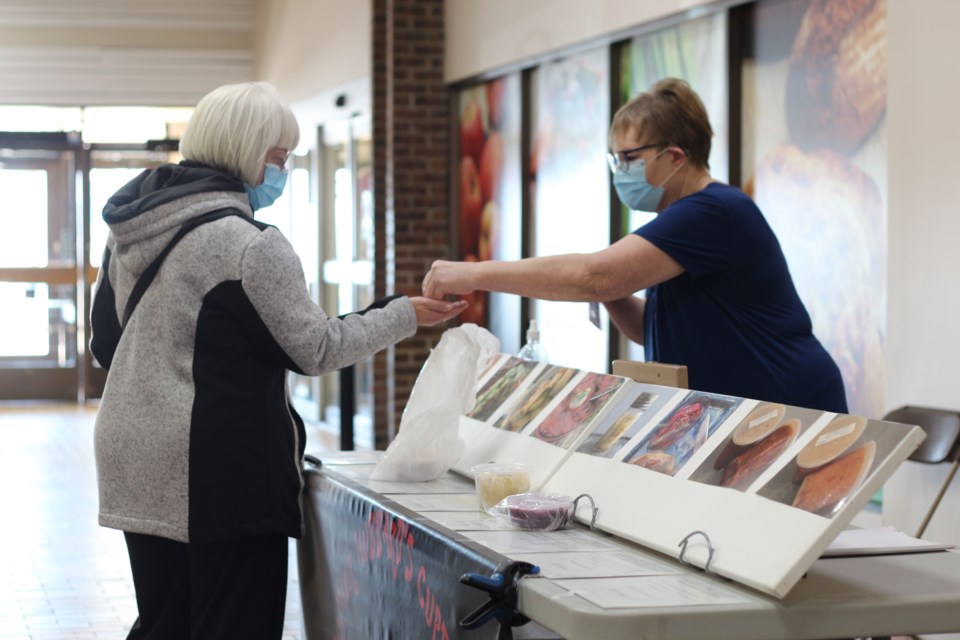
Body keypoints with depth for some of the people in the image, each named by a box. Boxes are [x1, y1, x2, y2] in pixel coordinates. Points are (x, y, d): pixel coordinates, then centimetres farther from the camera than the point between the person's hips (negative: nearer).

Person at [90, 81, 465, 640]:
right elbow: (316, 348, -8)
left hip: (137, 466, 8)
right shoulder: (249, 243, -15)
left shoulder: (128, 233, 9)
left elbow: (106, 343, 17)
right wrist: (406, 316, 3)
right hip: (226, 475, -8)